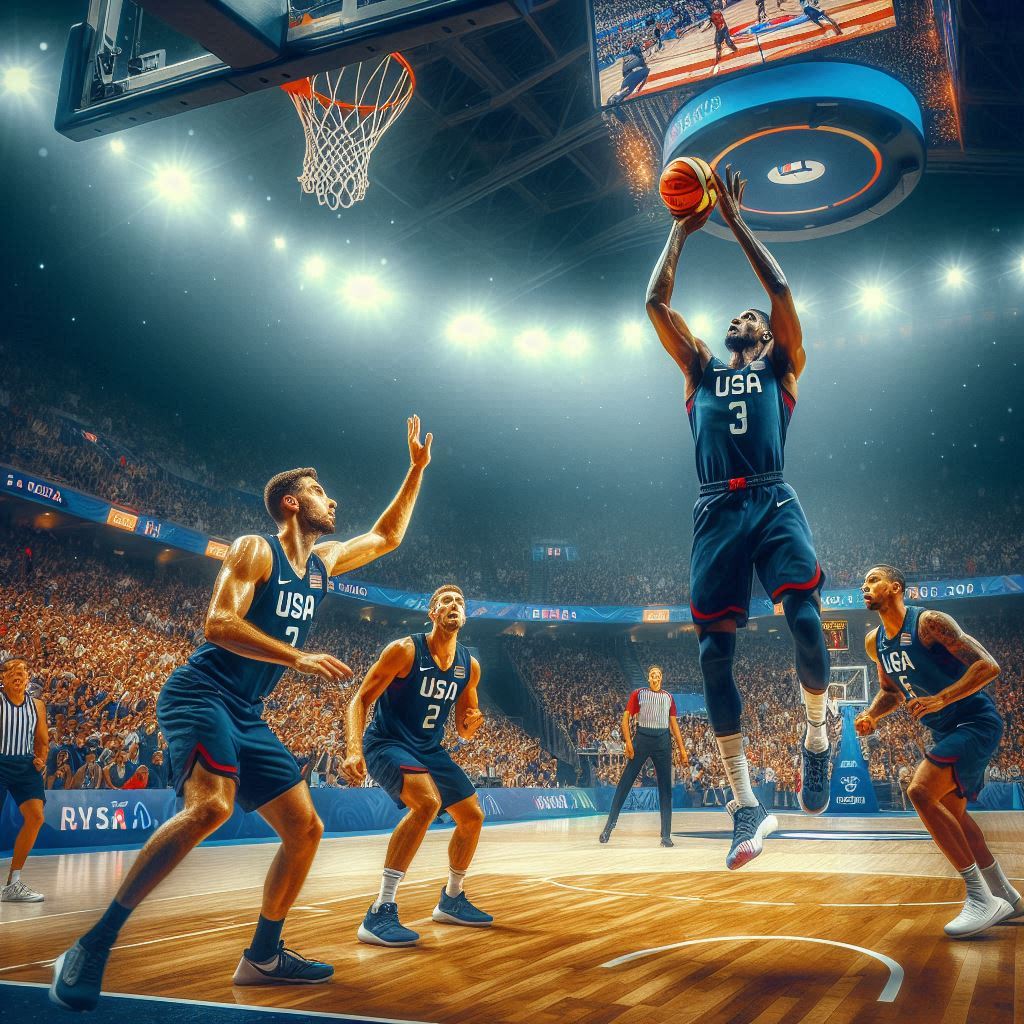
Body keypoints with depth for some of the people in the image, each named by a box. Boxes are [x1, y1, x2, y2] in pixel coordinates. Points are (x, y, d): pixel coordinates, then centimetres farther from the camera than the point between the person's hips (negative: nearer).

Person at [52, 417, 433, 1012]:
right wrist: (297, 658, -27)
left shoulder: (323, 561, 15)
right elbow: (218, 623, -19)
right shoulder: (257, 549, -7)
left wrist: (417, 469, 23)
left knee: (306, 829, 5)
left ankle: (263, 956, 18)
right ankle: (93, 947, -23)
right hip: (201, 695, -8)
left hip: (247, 716, 8)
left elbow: (387, 537, 28)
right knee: (212, 806, -33)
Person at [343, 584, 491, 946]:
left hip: (429, 750, 8)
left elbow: (463, 730, 12)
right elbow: (360, 701, -17)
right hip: (387, 744, -8)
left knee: (472, 817, 11)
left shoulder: (469, 666, 2)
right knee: (428, 802, -33)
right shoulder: (405, 650, -16)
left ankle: (451, 901, 34)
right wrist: (354, 750, -31)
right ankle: (380, 913, -29)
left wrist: (472, 724, -13)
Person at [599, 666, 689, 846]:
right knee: (625, 782, -5)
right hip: (642, 738, -3)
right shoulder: (638, 694, 5)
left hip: (663, 740, 3)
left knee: (665, 787, 1)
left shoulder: (669, 697, 15)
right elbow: (626, 718, 0)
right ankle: (609, 824, 3)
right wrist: (628, 742, -13)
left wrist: (682, 749, 8)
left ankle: (666, 835, 5)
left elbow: (674, 724, 16)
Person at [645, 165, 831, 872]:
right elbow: (656, 302, 21)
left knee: (805, 620, -23)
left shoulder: (781, 368, 20)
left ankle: (817, 735, 7)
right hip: (716, 511, 2)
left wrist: (735, 220, 15)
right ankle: (747, 806, 0)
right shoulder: (701, 369, 26)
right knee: (714, 652, -7)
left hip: (773, 502, -2)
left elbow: (782, 289, 10)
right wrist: (683, 230, 24)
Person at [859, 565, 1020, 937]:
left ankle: (982, 899, -17)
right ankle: (1006, 897, 34)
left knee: (920, 791, -24)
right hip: (946, 731, 10)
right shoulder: (875, 642, 6)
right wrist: (871, 715, 0)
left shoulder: (929, 622, -19)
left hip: (976, 723, -10)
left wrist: (940, 699, -32)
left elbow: (988, 666, -23)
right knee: (950, 812, 17)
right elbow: (891, 690, 21)